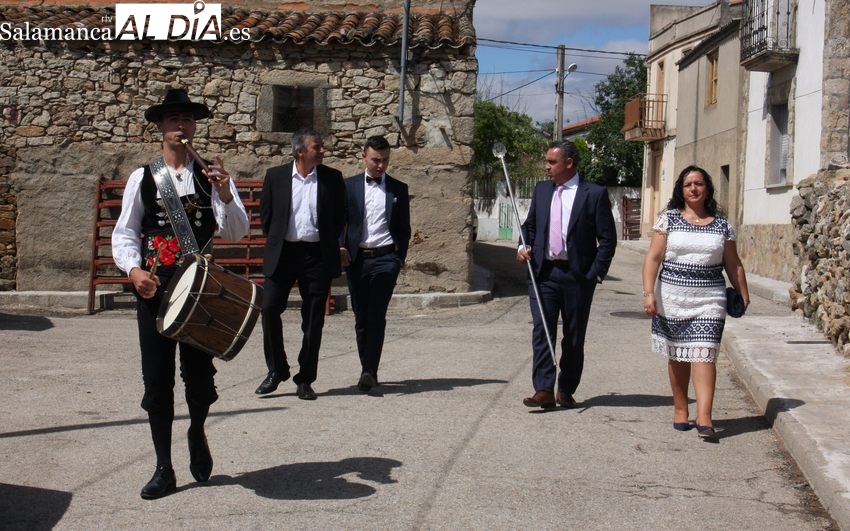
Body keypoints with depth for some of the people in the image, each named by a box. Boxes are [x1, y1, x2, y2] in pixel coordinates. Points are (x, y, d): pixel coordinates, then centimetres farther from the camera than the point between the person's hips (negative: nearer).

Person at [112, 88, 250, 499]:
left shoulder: (213, 176, 6)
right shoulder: (142, 178, 5)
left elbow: (236, 232, -3)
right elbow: (124, 234, 4)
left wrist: (225, 194, -19)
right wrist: (134, 269, -14)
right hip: (153, 290, 0)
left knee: (199, 374, 3)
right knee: (157, 379, 3)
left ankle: (197, 432, 36)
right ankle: (164, 468, 14)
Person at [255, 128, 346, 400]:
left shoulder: (332, 178, 4)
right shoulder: (275, 175, 3)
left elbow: (340, 217, 11)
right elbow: (265, 214, 10)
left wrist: (329, 244, 8)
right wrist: (275, 242, 9)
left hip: (318, 255, 0)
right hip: (282, 253, 0)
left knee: (313, 319, 2)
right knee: (269, 309, -7)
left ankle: (305, 380, 12)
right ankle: (276, 370, 11)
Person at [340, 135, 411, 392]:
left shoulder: (398, 189, 10)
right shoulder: (349, 186, 9)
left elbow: (404, 228, 12)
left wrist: (399, 258, 2)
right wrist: (340, 247, -5)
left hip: (385, 258, -1)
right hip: (357, 259, 2)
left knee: (376, 316, -13)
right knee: (361, 318, 6)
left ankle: (370, 371, -14)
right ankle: (368, 371, 15)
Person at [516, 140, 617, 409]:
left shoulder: (595, 194, -3)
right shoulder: (541, 190, 11)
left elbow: (608, 238, -3)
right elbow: (530, 225, 21)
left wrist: (595, 273, -9)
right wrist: (524, 246, 1)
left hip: (578, 275, -3)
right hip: (543, 272, 3)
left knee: (574, 336, 6)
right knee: (542, 330, -6)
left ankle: (566, 390, 18)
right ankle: (544, 391, -7)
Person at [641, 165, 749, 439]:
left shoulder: (722, 224, 7)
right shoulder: (669, 219, 3)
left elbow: (733, 264, 14)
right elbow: (653, 258, -2)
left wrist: (743, 294, 13)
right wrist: (649, 293, -10)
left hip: (709, 300, 0)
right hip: (672, 299, 0)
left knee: (703, 354, -10)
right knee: (677, 356, 9)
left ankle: (704, 418, -16)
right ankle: (680, 410, 22)